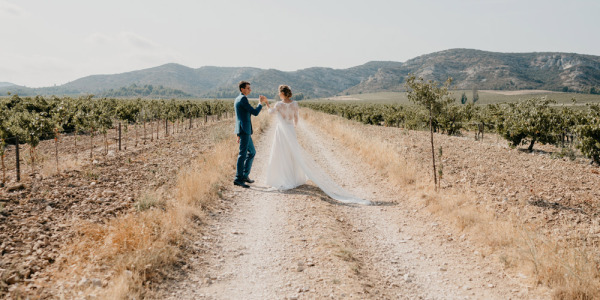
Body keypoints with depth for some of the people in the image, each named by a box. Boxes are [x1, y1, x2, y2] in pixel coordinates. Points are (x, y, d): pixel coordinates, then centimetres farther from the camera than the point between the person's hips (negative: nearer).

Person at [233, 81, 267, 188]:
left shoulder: (237, 99, 19)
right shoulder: (243, 99, -13)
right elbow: (255, 113, -15)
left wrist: (239, 134, 25)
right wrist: (261, 102, 2)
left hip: (243, 131, 10)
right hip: (244, 130, -10)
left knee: (252, 152, 16)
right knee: (243, 154, -10)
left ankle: (245, 175, 19)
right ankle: (238, 178, -9)